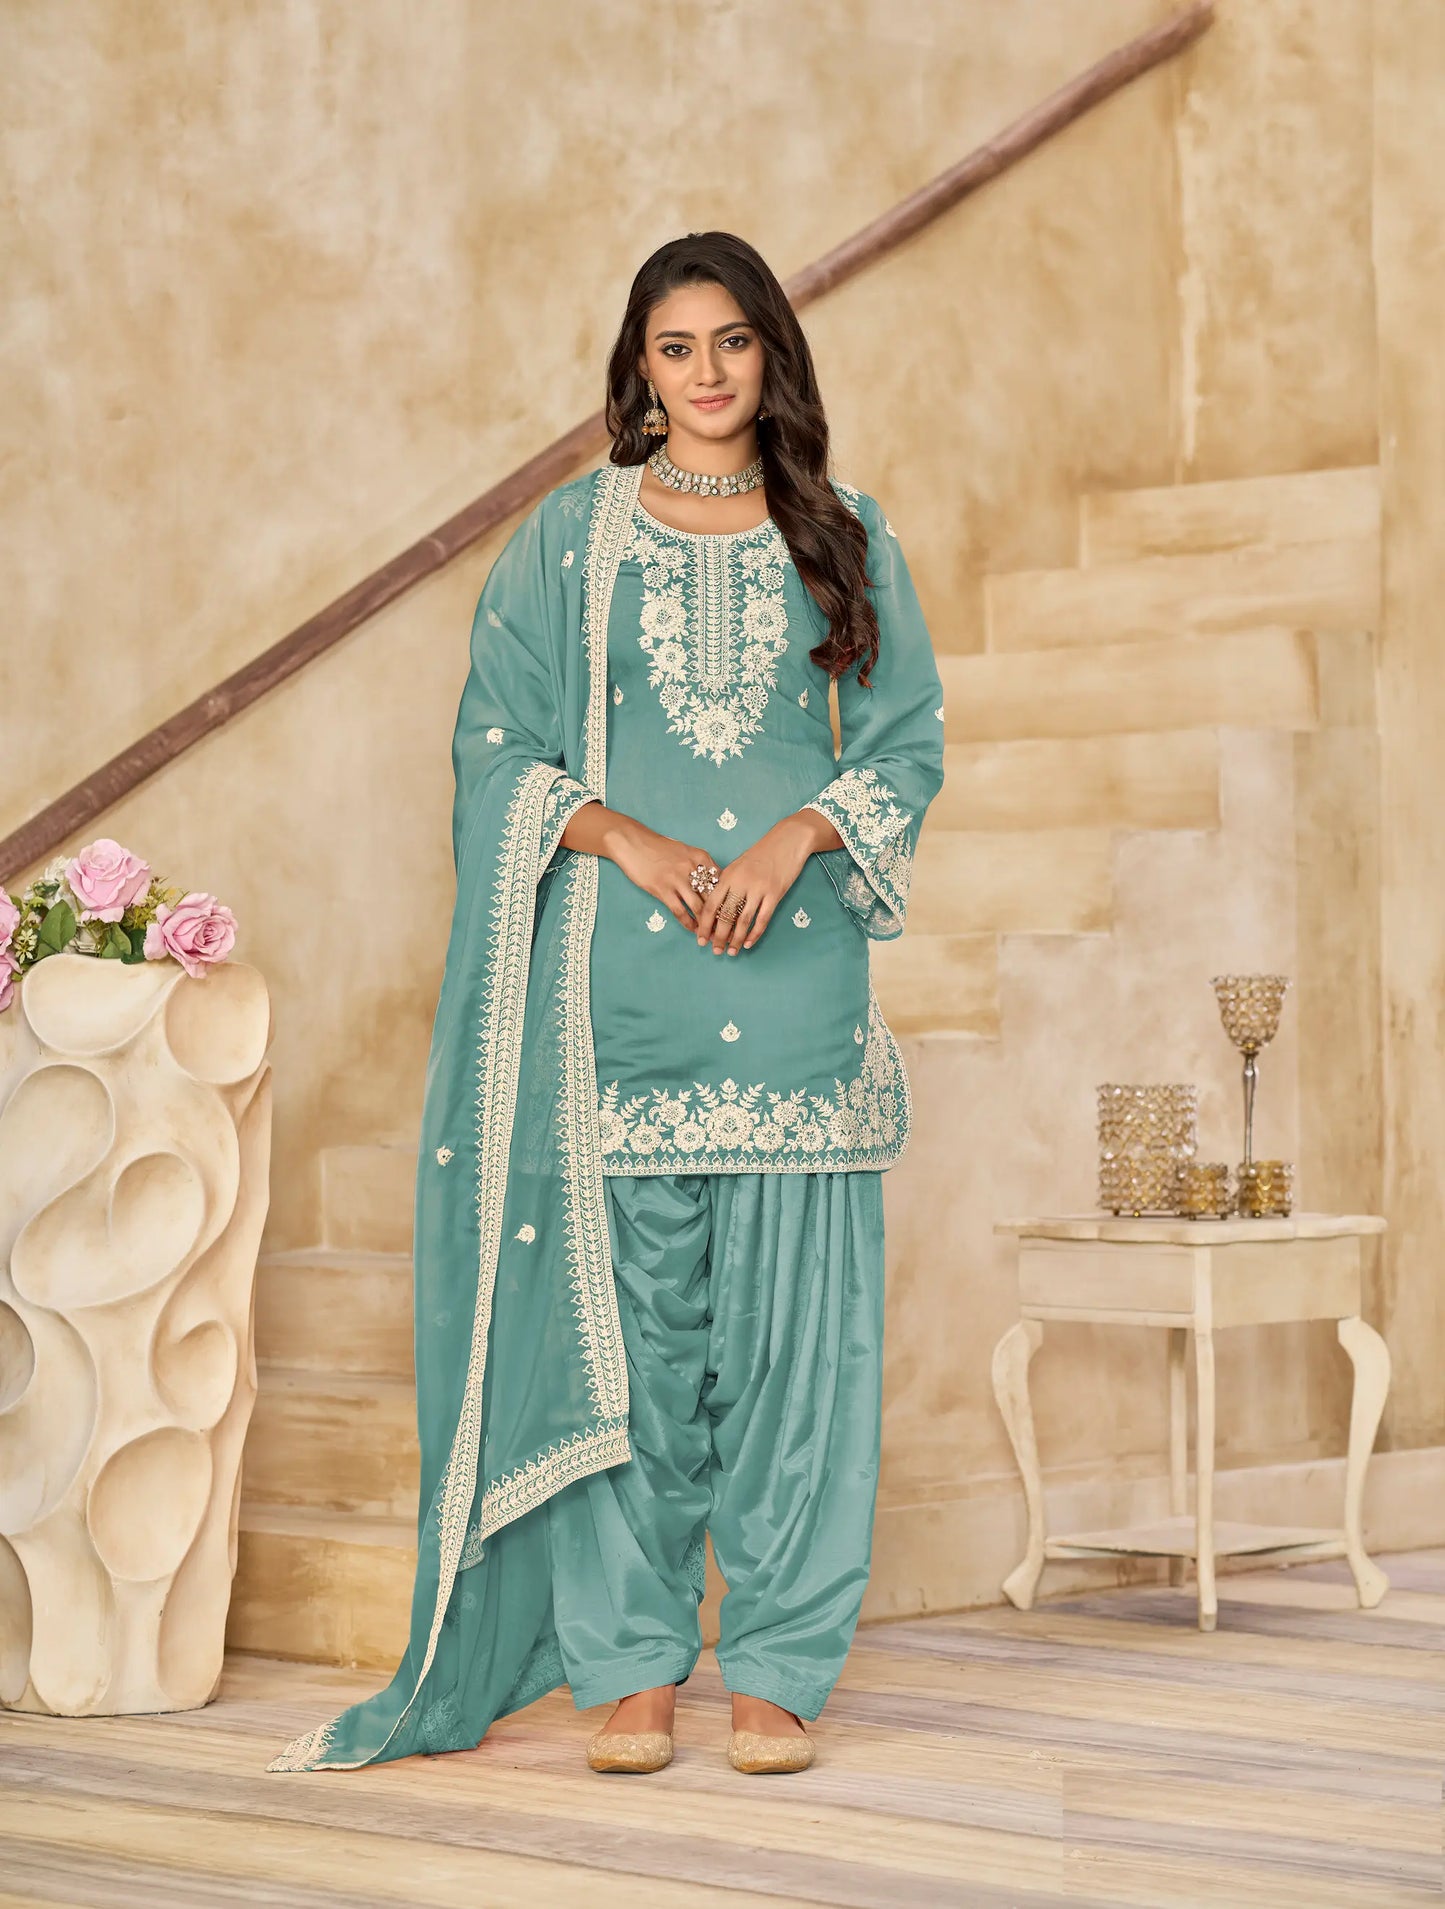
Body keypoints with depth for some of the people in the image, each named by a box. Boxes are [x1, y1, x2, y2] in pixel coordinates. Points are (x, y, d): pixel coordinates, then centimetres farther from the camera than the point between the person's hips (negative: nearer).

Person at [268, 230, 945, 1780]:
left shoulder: (845, 541, 12)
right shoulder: (569, 538, 10)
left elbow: (907, 738, 8)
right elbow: (497, 745, 5)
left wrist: (790, 840, -9)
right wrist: (630, 840, -10)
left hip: (793, 965, 1)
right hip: (614, 973, 0)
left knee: (789, 1311, -2)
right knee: (620, 1312, -1)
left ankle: (776, 1667, 5)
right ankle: (629, 1664, 6)